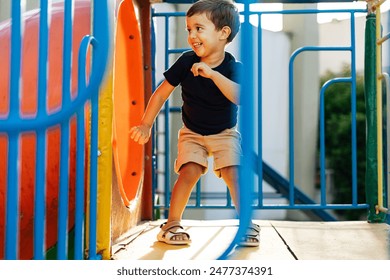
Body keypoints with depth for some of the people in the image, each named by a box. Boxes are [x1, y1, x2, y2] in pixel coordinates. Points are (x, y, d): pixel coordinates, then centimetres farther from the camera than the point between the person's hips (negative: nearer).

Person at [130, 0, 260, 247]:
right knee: (189, 172, -18)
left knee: (233, 173, -15)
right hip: (192, 133, 1)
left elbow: (240, 98, -39)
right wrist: (146, 125, -11)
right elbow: (161, 94, -6)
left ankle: (247, 223, 4)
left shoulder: (233, 67, -19)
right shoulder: (186, 62, -14)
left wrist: (212, 73, -46)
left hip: (225, 133, -1)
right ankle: (172, 223, -3)